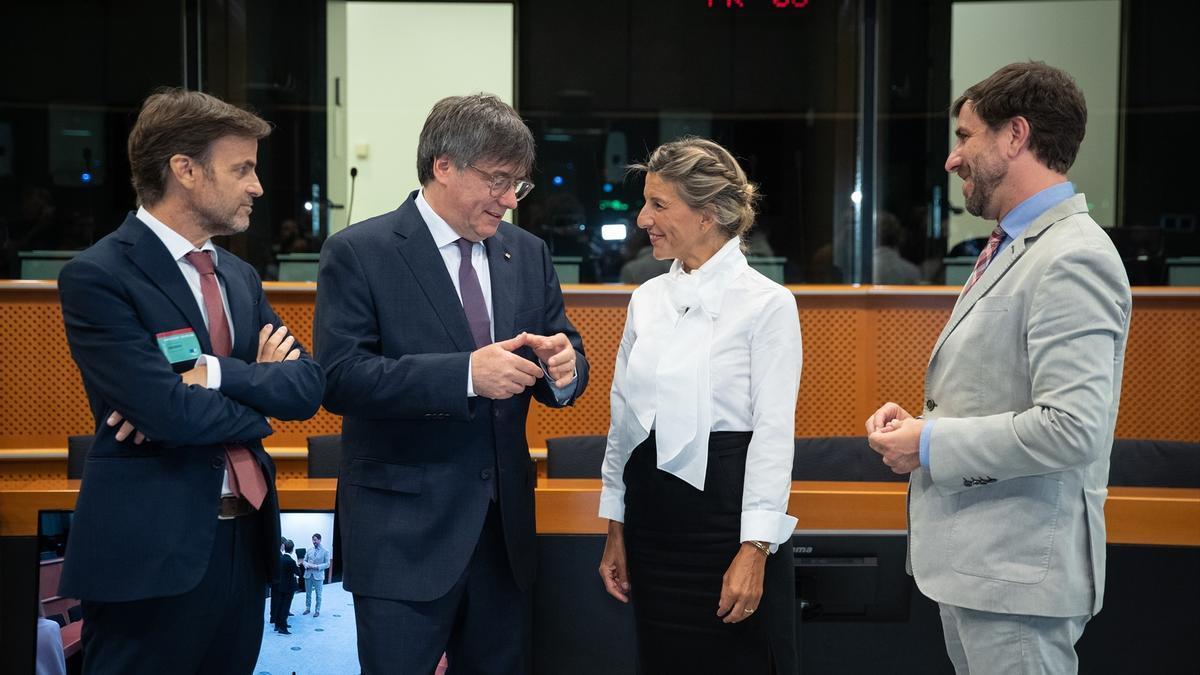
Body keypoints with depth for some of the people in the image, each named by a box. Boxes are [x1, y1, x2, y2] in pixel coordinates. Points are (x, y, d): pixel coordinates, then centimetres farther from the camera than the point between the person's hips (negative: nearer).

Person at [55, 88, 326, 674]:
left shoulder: (239, 276, 13)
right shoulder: (96, 278, -11)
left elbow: (307, 385, 2)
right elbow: (169, 410, -21)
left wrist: (214, 374, -16)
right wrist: (258, 388, -3)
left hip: (245, 538, 7)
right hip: (150, 552, -7)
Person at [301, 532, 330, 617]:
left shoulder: (325, 552, -3)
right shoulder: (309, 550, 8)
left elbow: (327, 564, -6)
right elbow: (304, 561, 13)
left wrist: (317, 566, -17)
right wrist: (306, 565, -10)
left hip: (318, 575, -4)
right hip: (308, 574, 4)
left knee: (318, 594, 3)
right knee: (308, 593, 11)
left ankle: (317, 611, 11)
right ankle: (308, 608, 24)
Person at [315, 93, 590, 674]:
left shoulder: (527, 254, 9)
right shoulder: (358, 253, -8)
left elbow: (564, 367, 11)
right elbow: (341, 378, -17)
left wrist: (564, 368, -14)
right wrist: (465, 374, -27)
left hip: (504, 526, 5)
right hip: (404, 532, -5)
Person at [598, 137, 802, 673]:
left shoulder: (767, 303, -8)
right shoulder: (648, 298, 9)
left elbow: (773, 432, -12)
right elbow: (623, 417, 13)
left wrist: (754, 552, -16)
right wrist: (616, 530, 12)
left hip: (724, 512, -5)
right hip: (652, 517, 6)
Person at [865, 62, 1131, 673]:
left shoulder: (1071, 260, -17)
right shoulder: (1012, 248, 14)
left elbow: (1070, 428, -26)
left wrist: (931, 444, -16)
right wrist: (919, 420, 5)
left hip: (1018, 574, -9)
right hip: (973, 558, 10)